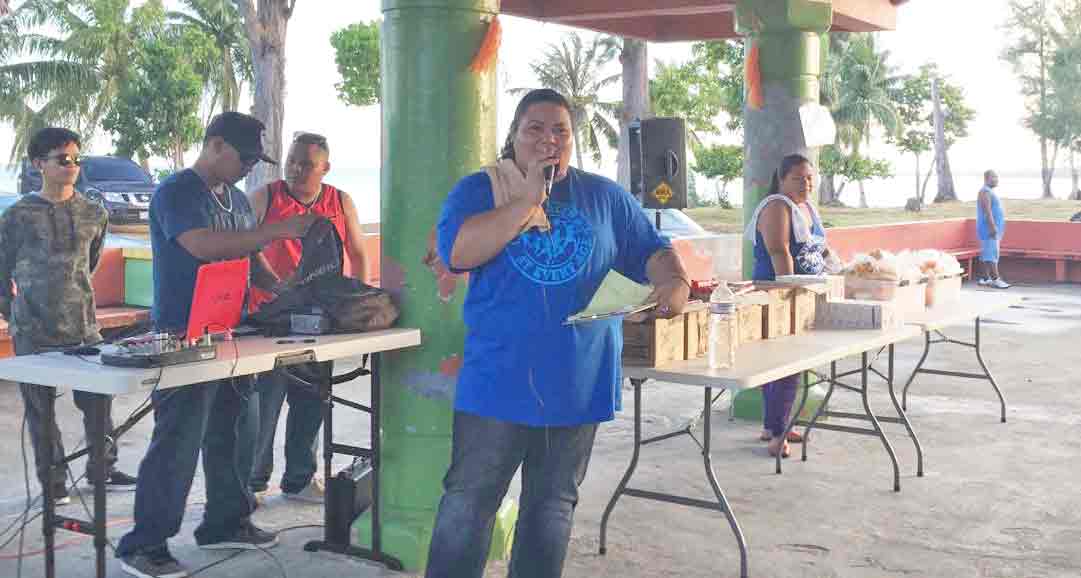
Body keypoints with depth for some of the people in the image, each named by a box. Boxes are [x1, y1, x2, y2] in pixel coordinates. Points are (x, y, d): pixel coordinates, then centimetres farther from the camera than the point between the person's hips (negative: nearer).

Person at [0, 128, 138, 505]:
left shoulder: (95, 215, 5)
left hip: (84, 326, 3)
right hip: (34, 332, -3)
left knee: (98, 397, 5)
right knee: (40, 406, 4)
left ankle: (102, 470, 21)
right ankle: (52, 482, 15)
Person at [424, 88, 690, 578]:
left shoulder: (605, 197, 9)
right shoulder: (479, 189, 1)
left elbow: (652, 252, 12)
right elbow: (457, 251, -16)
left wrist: (675, 281, -11)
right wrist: (529, 197, -17)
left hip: (577, 385, 3)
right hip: (497, 382, -2)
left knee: (552, 505, 14)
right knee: (469, 501, 1)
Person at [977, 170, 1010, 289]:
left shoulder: (990, 192, 20)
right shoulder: (985, 192, -13)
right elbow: (987, 211, -21)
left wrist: (996, 228, 24)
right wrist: (992, 227, -26)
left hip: (992, 229, 10)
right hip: (989, 229, -10)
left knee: (987, 254, 9)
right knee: (992, 254, -12)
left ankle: (985, 278, 10)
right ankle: (996, 279, -16)